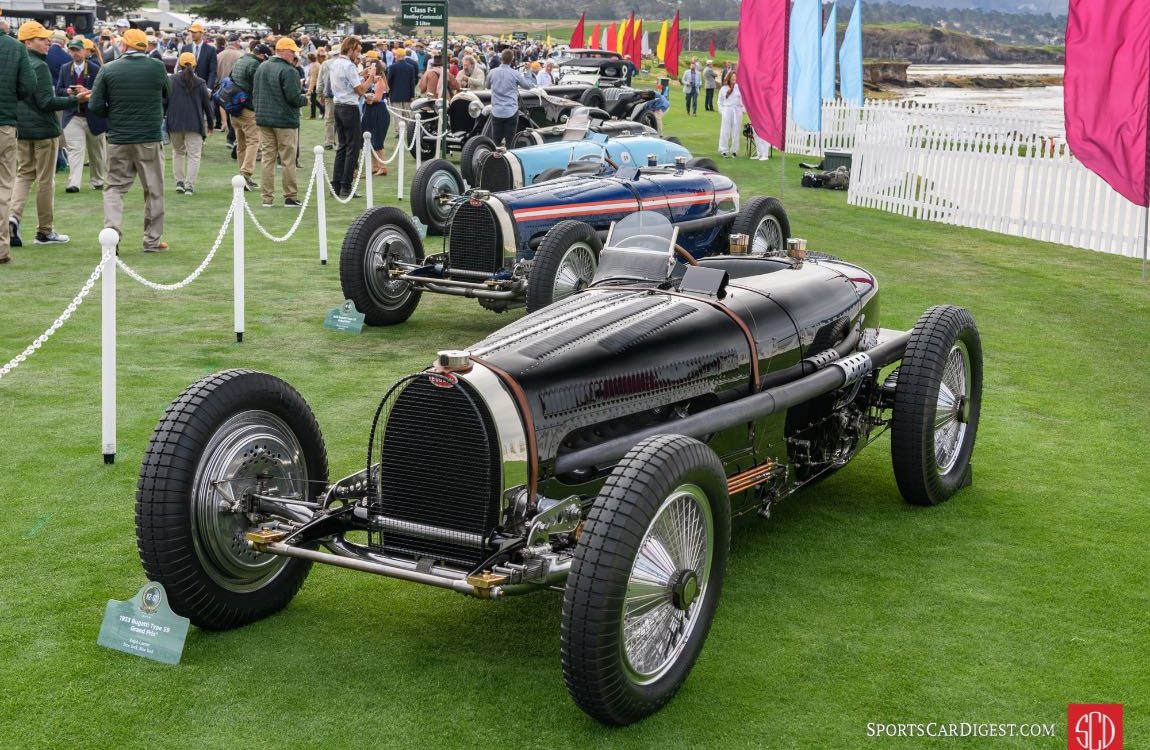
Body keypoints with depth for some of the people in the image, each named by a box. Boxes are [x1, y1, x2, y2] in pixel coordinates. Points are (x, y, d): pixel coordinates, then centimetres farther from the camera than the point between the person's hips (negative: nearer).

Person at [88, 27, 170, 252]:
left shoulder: (108, 70, -4)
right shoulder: (157, 67, -3)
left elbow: (95, 106, -4)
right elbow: (168, 96, 13)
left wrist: (114, 114, 14)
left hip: (118, 139, 0)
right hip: (150, 139, 0)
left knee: (114, 187, 11)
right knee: (154, 190, 9)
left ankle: (112, 232, -5)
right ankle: (153, 240, 13)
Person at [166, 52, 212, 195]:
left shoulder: (171, 80, 0)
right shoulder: (200, 83, 2)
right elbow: (207, 104, 6)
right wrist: (210, 124, 16)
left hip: (175, 124, 1)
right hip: (194, 124, -1)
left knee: (178, 152, 19)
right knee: (194, 155, 1)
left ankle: (179, 182, 14)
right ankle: (189, 185, -6)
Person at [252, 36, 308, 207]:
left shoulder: (261, 67, 9)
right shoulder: (288, 71, -16)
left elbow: (255, 93, 15)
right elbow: (294, 97, -20)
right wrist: (305, 99, -1)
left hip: (264, 118, 7)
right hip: (285, 120, -7)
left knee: (267, 158, 9)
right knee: (288, 160, 2)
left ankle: (266, 197, 9)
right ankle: (290, 197, 6)